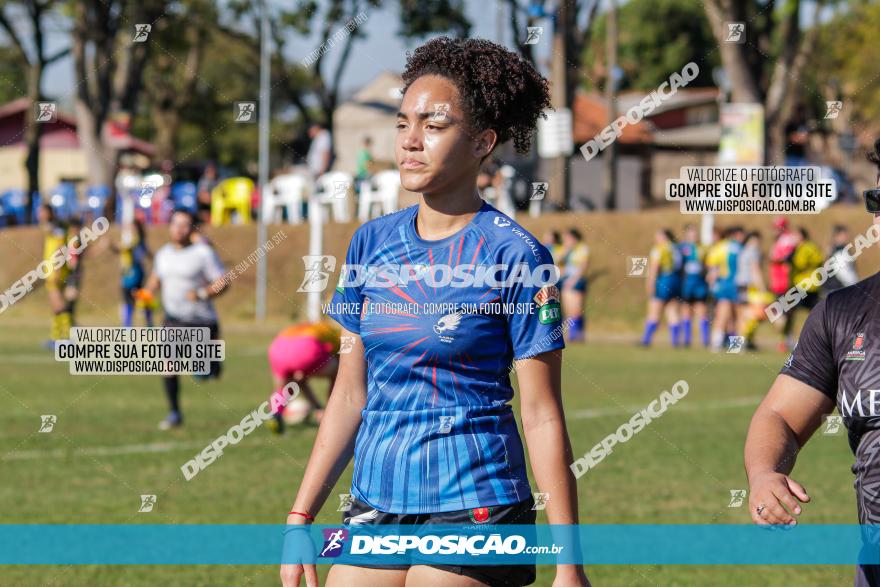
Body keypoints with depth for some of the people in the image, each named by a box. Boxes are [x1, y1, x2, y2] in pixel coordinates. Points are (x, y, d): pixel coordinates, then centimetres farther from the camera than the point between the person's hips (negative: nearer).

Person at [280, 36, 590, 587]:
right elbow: (350, 395, 13)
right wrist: (300, 516, 10)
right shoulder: (372, 242, 8)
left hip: (474, 508, -5)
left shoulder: (513, 255, -7)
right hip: (375, 504, 5)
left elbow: (543, 416, -8)